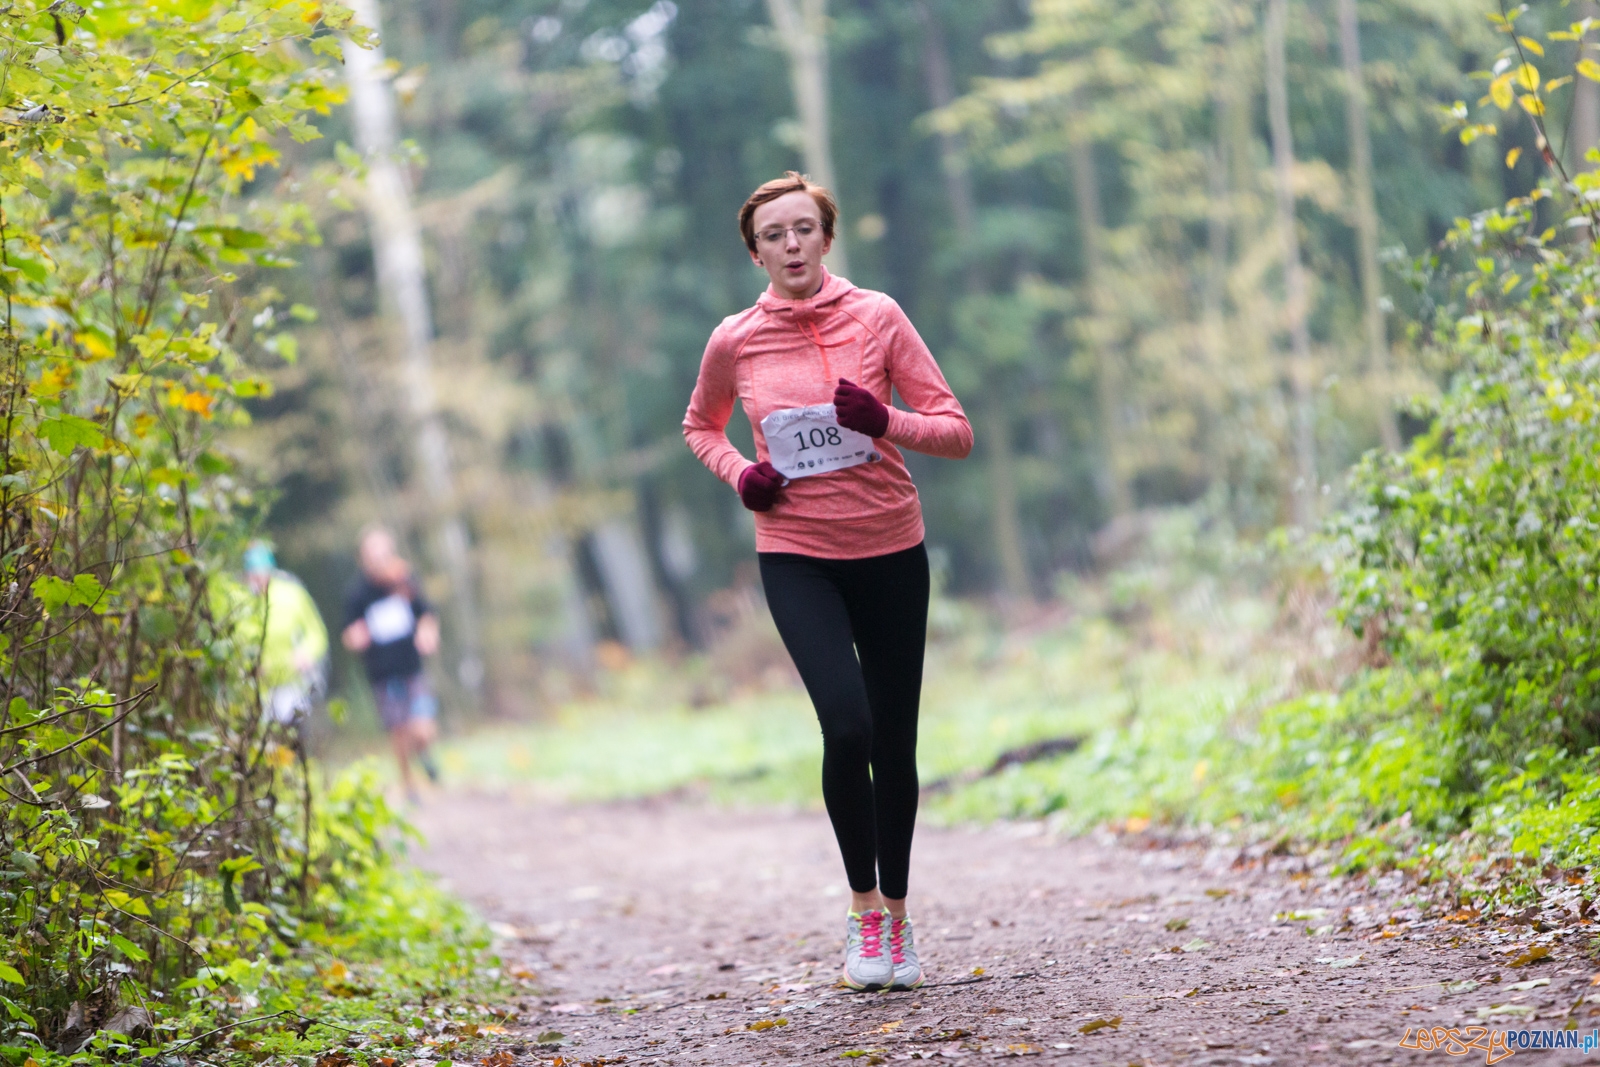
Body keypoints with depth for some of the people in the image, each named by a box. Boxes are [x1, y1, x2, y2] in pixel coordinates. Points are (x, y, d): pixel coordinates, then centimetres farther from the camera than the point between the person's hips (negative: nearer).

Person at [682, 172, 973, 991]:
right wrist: (739, 474, -1)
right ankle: (862, 908, -1)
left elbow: (956, 433, -4)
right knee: (847, 726, -19)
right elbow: (700, 426, 19)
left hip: (890, 550, 1)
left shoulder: (876, 317, -4)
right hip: (796, 556, -1)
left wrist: (886, 422, -23)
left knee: (895, 743, 6)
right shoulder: (735, 342, -1)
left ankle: (896, 916, 23)